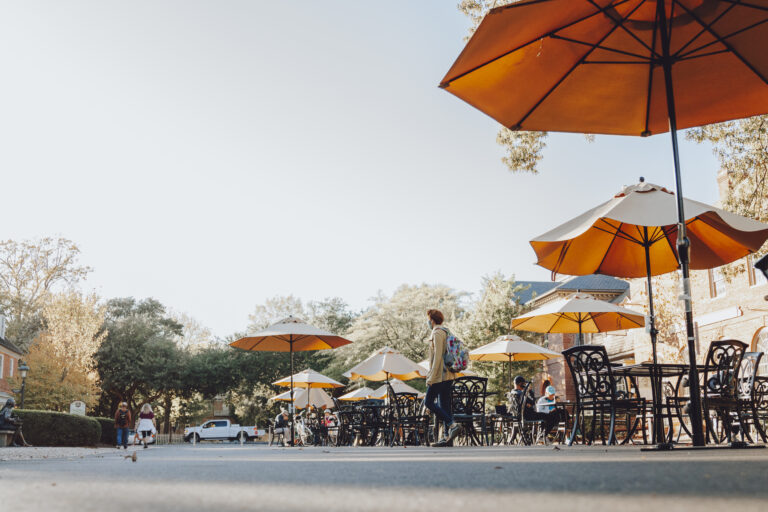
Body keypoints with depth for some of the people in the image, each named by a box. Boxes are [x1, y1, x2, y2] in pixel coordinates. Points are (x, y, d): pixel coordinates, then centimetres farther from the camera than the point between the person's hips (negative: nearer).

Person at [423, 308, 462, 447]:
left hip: (440, 375, -10)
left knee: (428, 402, -6)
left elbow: (438, 356, -19)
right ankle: (447, 437, 7)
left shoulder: (437, 333, -11)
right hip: (449, 375, 10)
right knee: (444, 405, 9)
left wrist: (431, 377, -19)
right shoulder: (446, 333, 18)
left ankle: (453, 425, -15)